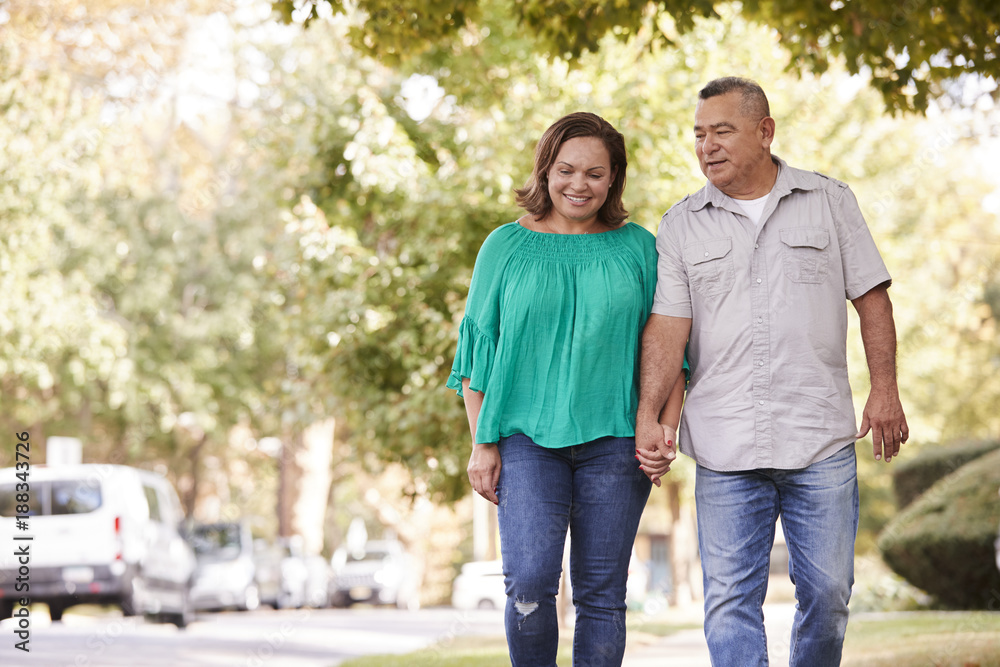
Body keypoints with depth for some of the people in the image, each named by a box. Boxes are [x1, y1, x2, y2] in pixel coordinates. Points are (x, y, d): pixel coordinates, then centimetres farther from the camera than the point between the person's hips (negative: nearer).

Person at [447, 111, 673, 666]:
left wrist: (661, 428, -4)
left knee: (601, 594, 2)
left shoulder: (638, 249, 9)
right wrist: (482, 443, 0)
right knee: (529, 581, -16)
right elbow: (477, 349, 7)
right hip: (527, 436, -1)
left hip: (613, 439, 1)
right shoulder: (506, 247, 7)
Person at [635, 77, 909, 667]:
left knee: (828, 591, 3)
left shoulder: (830, 202, 7)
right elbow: (668, 325, 0)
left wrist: (885, 390, 0)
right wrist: (647, 414, -12)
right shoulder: (681, 226, 8)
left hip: (822, 440, 0)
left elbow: (871, 297, 8)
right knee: (731, 598, -4)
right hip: (725, 449, 0)